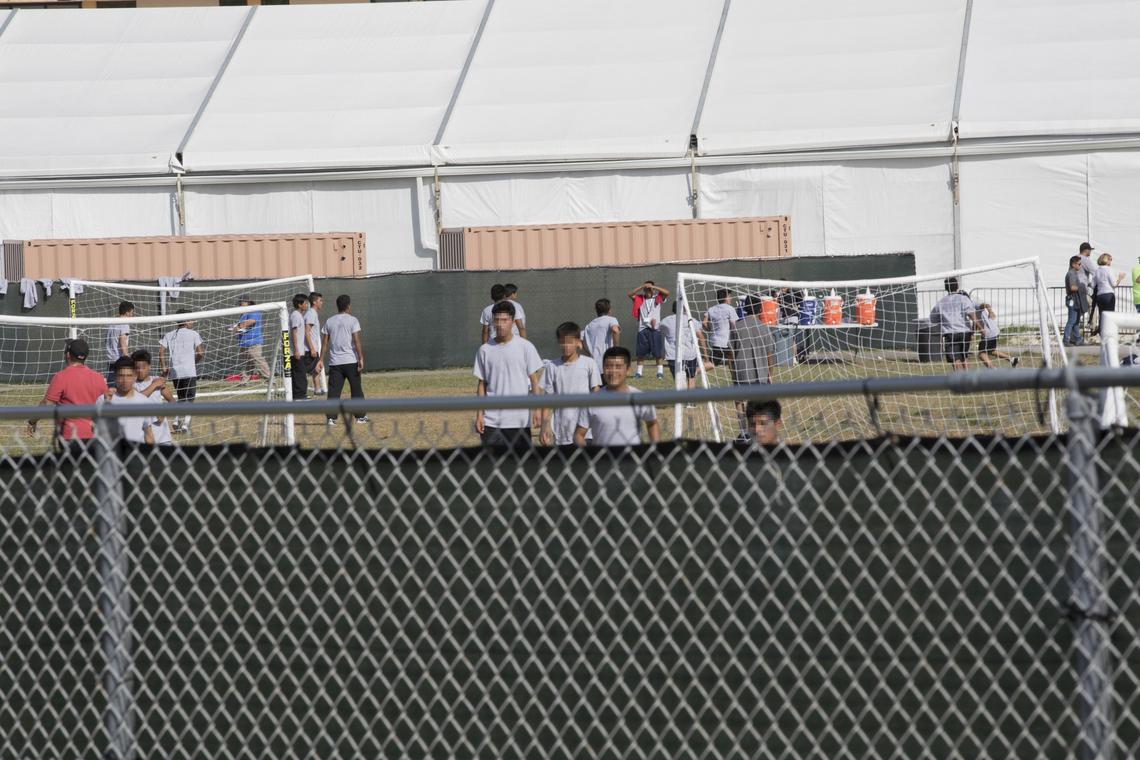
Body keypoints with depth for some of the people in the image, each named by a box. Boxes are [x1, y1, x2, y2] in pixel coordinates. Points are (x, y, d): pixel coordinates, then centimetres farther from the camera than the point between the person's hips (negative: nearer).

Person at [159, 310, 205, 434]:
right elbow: (201, 352, -5)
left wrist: (163, 367, 7)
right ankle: (185, 424, -9)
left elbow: (161, 350, -1)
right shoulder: (193, 334, 0)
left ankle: (177, 422, 9)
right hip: (189, 371, -4)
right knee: (189, 398, 3)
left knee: (181, 398, 21)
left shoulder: (169, 335, 10)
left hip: (174, 372, 4)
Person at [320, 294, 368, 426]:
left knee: (333, 390, 1)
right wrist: (361, 358, -12)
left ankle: (331, 417, -7)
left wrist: (321, 360, 10)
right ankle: (361, 416, 12)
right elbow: (356, 341, -11)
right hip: (351, 361, -3)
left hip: (334, 362, 3)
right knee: (356, 389, 8)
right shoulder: (352, 320, -4)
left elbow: (325, 342, 7)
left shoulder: (329, 321, 7)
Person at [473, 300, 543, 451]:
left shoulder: (525, 347, -2)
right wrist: (479, 414, 3)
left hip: (520, 420, -2)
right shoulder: (484, 350, 4)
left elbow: (534, 380, 0)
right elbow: (482, 384, 7)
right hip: (492, 420, 2)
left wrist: (537, 408, -7)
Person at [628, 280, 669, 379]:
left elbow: (667, 293, -9)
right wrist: (641, 287, -13)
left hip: (655, 329, -2)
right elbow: (629, 294, -4)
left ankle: (660, 371, -1)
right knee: (641, 352, 6)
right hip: (643, 328, 2)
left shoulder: (657, 298, 6)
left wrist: (653, 287, -15)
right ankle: (638, 372, 12)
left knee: (658, 352, -4)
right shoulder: (639, 299, 9)